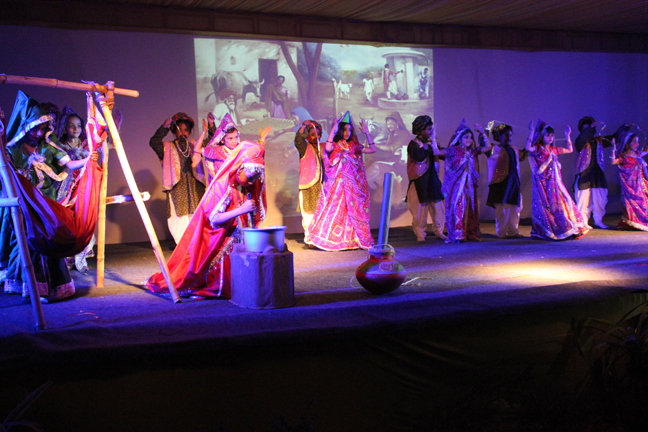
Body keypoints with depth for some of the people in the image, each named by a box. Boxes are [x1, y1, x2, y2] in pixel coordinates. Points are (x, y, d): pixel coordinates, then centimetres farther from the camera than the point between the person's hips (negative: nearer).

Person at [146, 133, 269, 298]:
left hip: (233, 240, 6)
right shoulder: (221, 186, -15)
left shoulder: (247, 189, 6)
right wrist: (241, 210, -30)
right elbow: (213, 218, -23)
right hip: (213, 241, -6)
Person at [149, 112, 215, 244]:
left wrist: (211, 126, -1)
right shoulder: (168, 147, 9)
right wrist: (164, 127, -16)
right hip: (177, 187, -2)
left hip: (195, 186, 2)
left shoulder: (194, 145, 18)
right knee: (180, 215, -9)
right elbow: (153, 142, -7)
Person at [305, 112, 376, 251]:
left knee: (352, 211, 4)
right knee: (333, 210, -5)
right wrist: (333, 130, -25)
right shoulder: (334, 146, -1)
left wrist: (367, 133, 6)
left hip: (351, 185, 4)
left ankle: (351, 240, 10)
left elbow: (372, 149, 11)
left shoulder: (353, 146, 10)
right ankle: (329, 239, 2)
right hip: (336, 184, -4)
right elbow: (327, 149, -27)